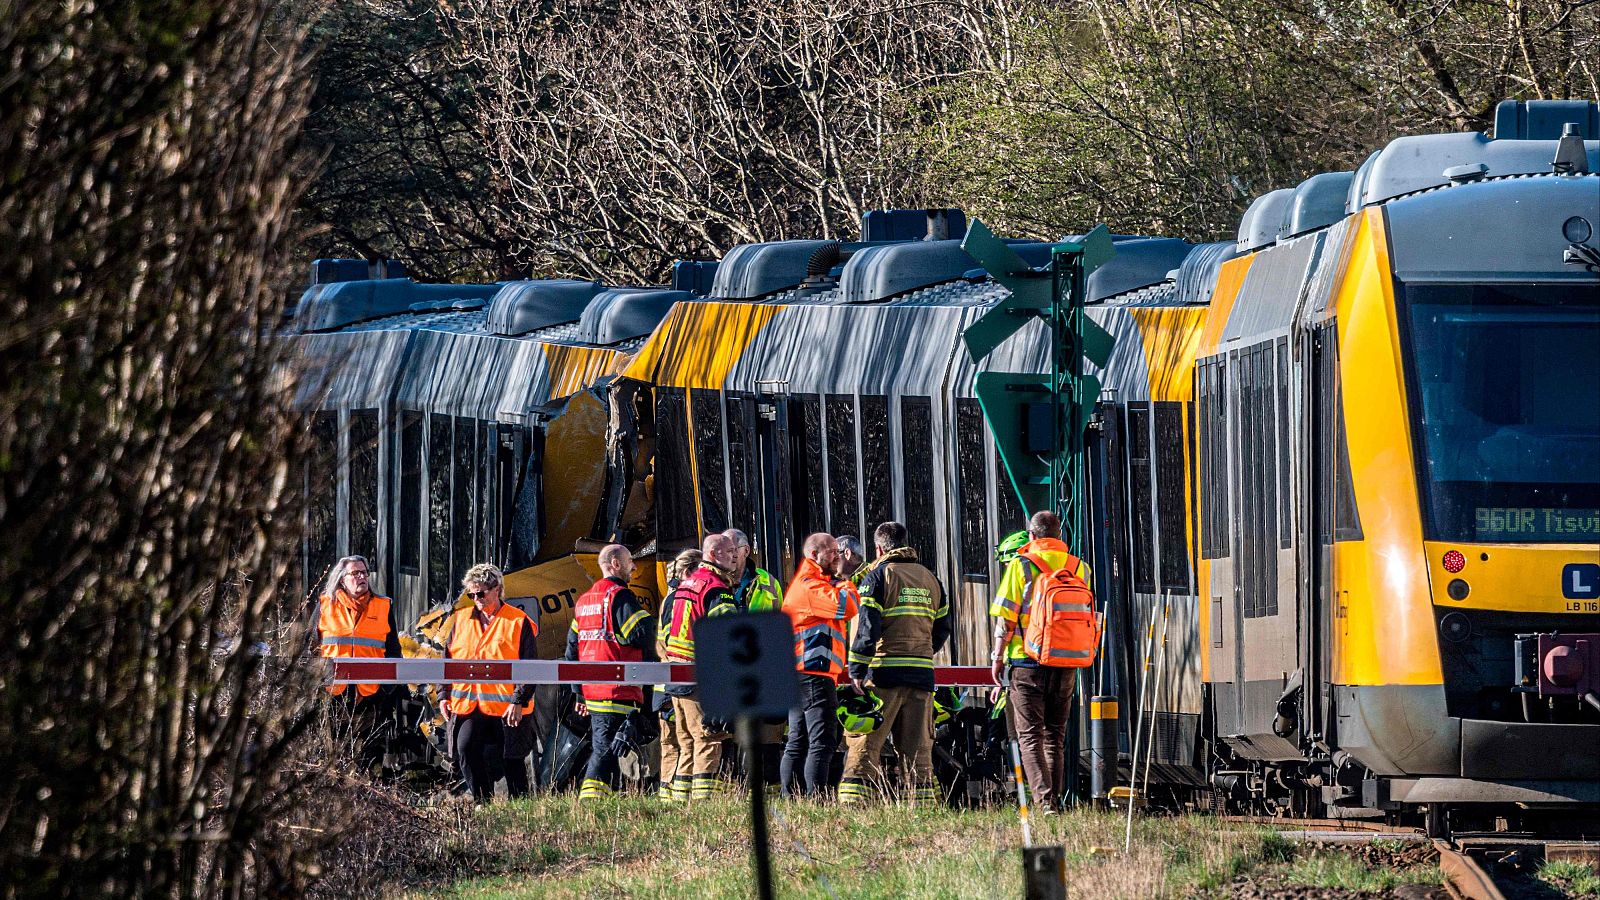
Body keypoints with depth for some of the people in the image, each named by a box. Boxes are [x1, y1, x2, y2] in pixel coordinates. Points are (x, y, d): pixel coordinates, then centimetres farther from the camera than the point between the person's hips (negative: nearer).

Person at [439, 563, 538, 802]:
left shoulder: (519, 623, -2)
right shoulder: (461, 620, 12)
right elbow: (448, 659, 17)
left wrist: (519, 701, -12)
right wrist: (444, 695, 9)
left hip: (508, 708, -3)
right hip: (467, 705, 3)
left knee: (512, 760, 4)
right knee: (466, 751, -12)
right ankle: (482, 802, -3)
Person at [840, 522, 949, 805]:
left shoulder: (877, 576, -1)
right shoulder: (930, 579, 17)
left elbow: (867, 627, -10)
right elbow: (942, 628, 18)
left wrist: (857, 671, -8)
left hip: (885, 674, -5)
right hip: (922, 675, 5)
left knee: (864, 745, -5)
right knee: (917, 749, 8)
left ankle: (851, 804, -13)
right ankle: (924, 806, 3)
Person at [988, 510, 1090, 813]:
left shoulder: (1021, 566, -5)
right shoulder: (1079, 568, 6)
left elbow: (1005, 618, -7)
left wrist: (998, 657, 2)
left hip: (1027, 663, -4)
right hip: (1066, 664, 4)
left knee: (1030, 735, -3)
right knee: (1055, 736, 14)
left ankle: (1043, 800, -17)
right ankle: (1054, 798, 14)